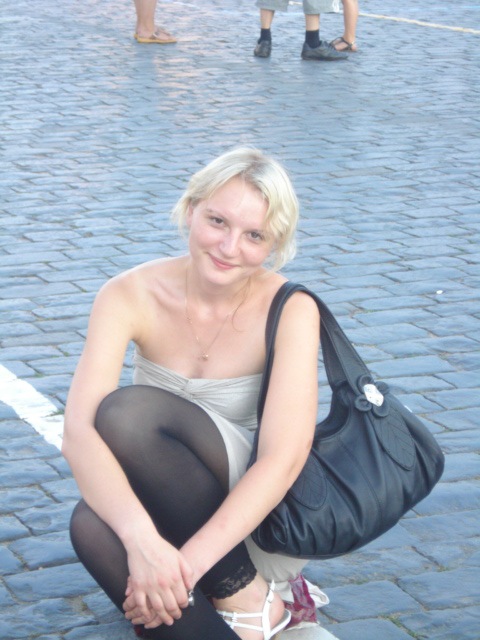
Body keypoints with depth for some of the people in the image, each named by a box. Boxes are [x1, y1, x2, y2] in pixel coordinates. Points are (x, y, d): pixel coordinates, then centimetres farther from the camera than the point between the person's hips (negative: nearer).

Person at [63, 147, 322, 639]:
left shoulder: (290, 311, -15)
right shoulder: (131, 296, -12)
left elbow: (283, 458, -24)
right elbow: (78, 431, -26)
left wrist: (188, 562, -36)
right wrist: (143, 540, -43)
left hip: (265, 519, -2)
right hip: (169, 518, 2)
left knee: (128, 412, -28)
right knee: (92, 525, -33)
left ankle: (247, 595, -18)